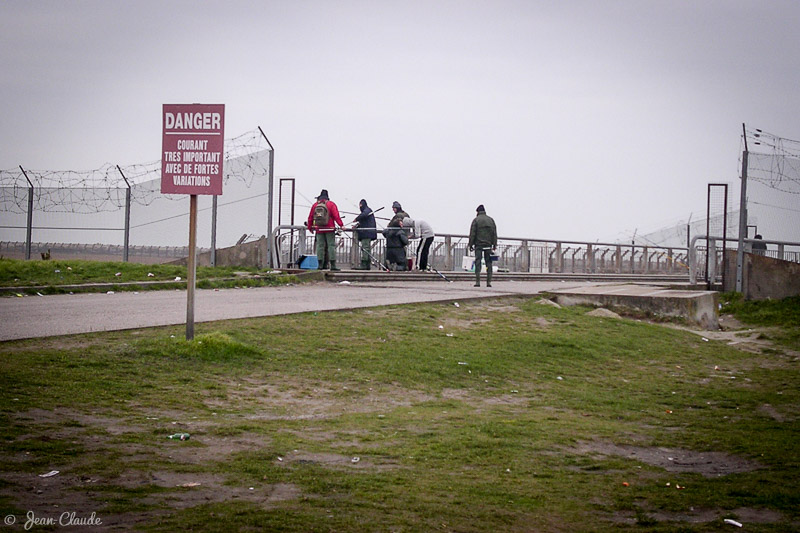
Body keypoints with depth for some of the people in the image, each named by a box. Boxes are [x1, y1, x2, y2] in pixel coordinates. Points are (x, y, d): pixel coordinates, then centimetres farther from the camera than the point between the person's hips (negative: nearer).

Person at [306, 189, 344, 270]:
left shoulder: (315, 205, 9)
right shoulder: (331, 204, -1)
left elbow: (310, 217, 12)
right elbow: (336, 216, -10)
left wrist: (310, 227, 24)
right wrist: (341, 225, -10)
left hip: (319, 229, 3)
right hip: (329, 229, -3)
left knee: (320, 246, 6)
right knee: (331, 245, -3)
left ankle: (320, 264, 4)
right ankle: (333, 265, -9)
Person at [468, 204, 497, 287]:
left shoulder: (476, 220, -2)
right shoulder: (491, 220, 9)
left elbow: (472, 234, -4)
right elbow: (494, 234, 9)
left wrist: (471, 244, 0)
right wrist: (494, 245, 12)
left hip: (478, 245, -3)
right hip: (488, 245, 3)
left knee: (478, 262, -2)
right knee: (489, 262, 6)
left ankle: (478, 281, -10)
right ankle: (489, 282, 1)